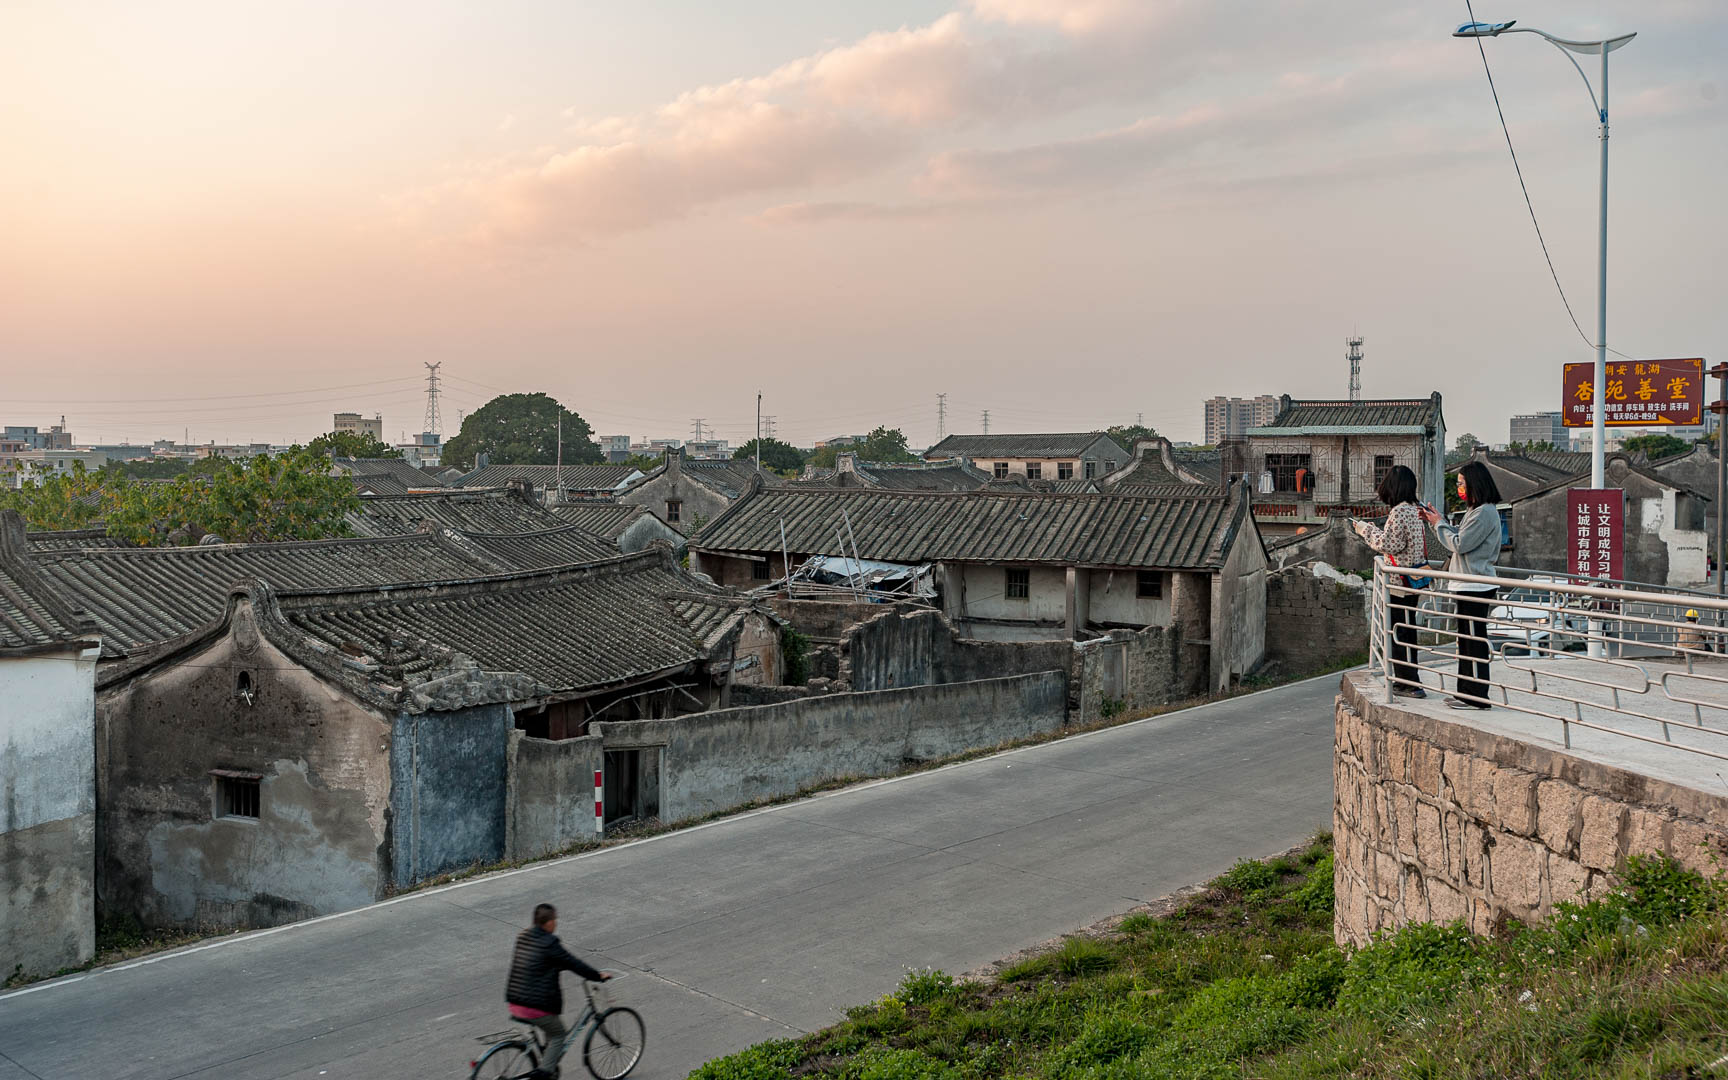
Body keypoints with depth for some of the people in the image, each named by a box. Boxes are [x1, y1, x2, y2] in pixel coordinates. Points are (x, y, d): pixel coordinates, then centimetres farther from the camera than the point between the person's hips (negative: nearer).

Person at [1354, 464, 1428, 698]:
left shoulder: (1399, 512, -17)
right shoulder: (1413, 510, 11)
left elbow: (1389, 544, -18)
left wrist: (1366, 530, -5)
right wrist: (1369, 530, 21)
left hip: (1401, 582, -9)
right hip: (1413, 580, 9)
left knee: (1400, 633, -4)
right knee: (1406, 630, 15)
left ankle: (1411, 684, -3)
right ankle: (1404, 680, 23)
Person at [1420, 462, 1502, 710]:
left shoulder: (1485, 512, -16)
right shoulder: (1476, 510, 17)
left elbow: (1459, 544, -18)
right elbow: (1458, 536, 19)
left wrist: (1439, 524, -5)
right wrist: (1435, 521, 12)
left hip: (1476, 587, -10)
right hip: (1469, 586, 10)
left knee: (1475, 641, -6)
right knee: (1466, 640, 14)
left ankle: (1477, 696, -2)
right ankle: (1466, 692, 21)